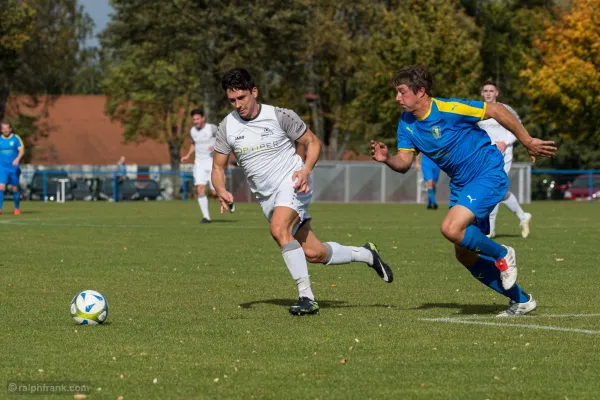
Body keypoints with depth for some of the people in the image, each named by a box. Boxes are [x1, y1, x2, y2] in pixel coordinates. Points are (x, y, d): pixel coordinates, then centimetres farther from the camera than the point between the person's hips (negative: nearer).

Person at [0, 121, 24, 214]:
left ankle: (16, 208, 21)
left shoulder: (16, 138, -1)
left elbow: (22, 151, -10)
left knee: (15, 188, 5)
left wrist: (17, 159, -28)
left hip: (14, 167, -1)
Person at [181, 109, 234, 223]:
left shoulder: (212, 128, -9)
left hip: (213, 162, -4)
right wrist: (188, 155, 13)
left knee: (214, 192, -7)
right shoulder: (192, 131, 7)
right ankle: (206, 217, -9)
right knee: (200, 189, -13)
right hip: (199, 163, 4)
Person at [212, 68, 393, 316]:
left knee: (278, 229, -33)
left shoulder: (280, 116, -9)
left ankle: (306, 296, -29)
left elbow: (313, 142, 1)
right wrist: (221, 191, -14)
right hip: (266, 197, 5)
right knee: (313, 254, 2)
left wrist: (306, 170, -17)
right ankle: (366, 254, 27)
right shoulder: (227, 127, 1)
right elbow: (218, 167, 7)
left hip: (292, 183, -5)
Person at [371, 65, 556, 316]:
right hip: (461, 184, 9)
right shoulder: (407, 123, 0)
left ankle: (502, 255, -1)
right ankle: (521, 300, 20)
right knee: (464, 254, 7)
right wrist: (387, 159, -26)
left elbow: (497, 111, -15)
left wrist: (528, 142, -10)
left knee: (451, 229, -28)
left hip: (489, 175, -9)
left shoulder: (449, 110, -22)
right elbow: (404, 162, -3)